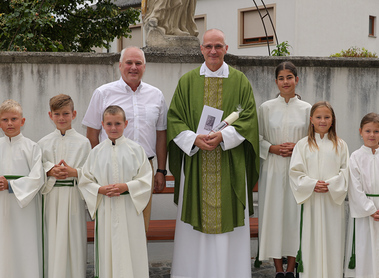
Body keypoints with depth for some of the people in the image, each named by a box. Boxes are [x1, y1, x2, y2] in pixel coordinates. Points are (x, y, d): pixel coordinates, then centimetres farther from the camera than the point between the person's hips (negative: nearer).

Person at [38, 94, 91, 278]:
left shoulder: (82, 142, 2)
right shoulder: (44, 143, 7)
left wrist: (74, 172, -16)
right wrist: (49, 171, -12)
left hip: (74, 196, -1)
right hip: (52, 196, 1)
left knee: (74, 238, 0)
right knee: (53, 239, 3)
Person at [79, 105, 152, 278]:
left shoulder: (135, 149, 1)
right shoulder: (97, 152, 5)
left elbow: (146, 179, -2)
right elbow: (85, 181, 6)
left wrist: (126, 186, -15)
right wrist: (100, 189, -11)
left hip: (129, 208, -1)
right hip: (105, 209, 1)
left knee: (130, 251, 1)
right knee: (108, 250, 5)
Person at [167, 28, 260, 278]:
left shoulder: (240, 81, 5)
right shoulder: (187, 81, 8)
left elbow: (248, 119, -1)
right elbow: (174, 119, 3)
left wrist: (223, 136, -16)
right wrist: (194, 138, -15)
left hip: (229, 162, -1)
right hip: (194, 161, 1)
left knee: (228, 218, 1)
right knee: (195, 220, 3)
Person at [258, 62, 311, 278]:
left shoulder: (306, 109, 5)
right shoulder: (266, 108, 4)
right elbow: (257, 139, 6)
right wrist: (274, 148, -10)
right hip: (273, 169, 0)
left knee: (295, 213, 1)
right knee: (274, 213, 0)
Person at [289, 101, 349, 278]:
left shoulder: (340, 145, 7)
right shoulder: (302, 145, 5)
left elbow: (345, 171, 3)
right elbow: (295, 172, 0)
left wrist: (330, 184, -12)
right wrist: (312, 184, -14)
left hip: (333, 200, 1)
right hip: (311, 201, 0)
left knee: (332, 240, 3)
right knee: (311, 240, 1)